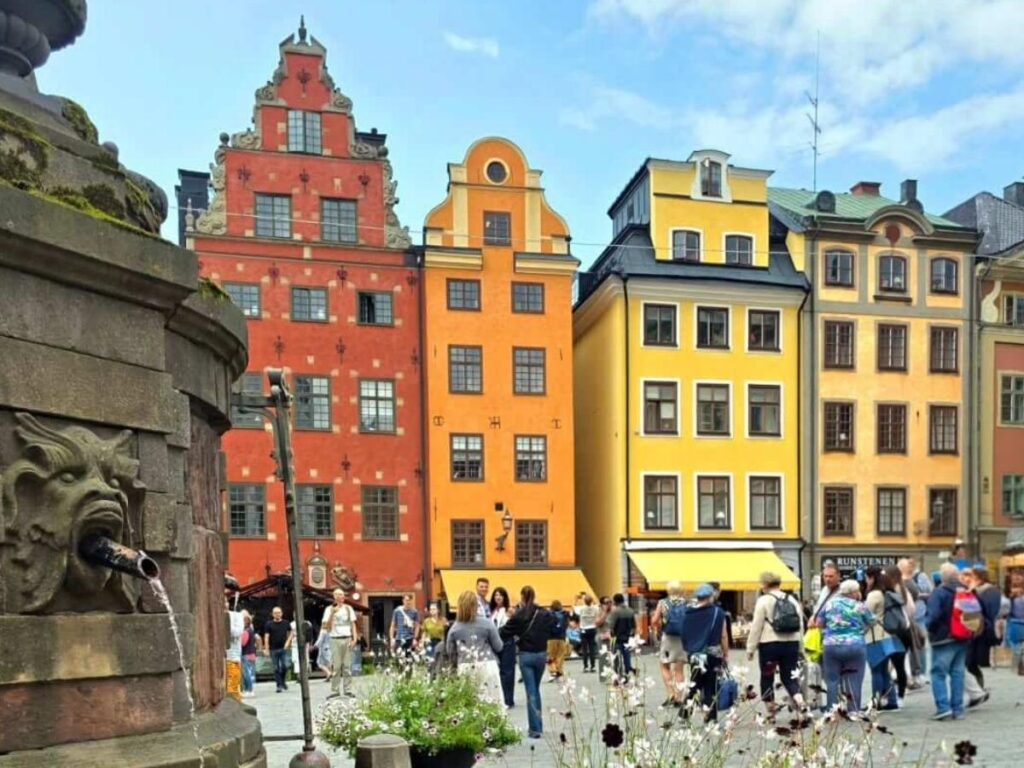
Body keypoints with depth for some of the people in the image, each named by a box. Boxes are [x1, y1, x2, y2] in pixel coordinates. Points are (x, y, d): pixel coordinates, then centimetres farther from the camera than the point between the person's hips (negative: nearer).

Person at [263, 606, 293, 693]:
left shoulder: (285, 623, 6)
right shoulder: (269, 624, -1)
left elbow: (291, 633, 16)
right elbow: (266, 637, -4)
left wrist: (288, 642, 1)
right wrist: (266, 649, -11)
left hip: (284, 649, 1)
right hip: (273, 649, -1)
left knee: (285, 666, -7)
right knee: (276, 668, 1)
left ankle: (283, 681, 17)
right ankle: (279, 685, 7)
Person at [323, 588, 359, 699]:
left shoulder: (348, 608, 12)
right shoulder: (330, 609, 5)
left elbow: (353, 624, 11)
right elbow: (325, 626, -1)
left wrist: (355, 639, 0)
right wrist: (332, 613, -13)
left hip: (348, 639, 2)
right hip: (335, 640, -2)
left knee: (347, 666, 1)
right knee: (336, 666, -5)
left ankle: (348, 690, 3)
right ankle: (334, 691, -2)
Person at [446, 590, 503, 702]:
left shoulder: (454, 628, 1)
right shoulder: (487, 623, -4)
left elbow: (450, 652, 6)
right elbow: (498, 647, 2)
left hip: (465, 668, 2)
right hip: (486, 666, -2)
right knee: (492, 702, 2)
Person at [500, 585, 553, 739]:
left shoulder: (518, 615, -10)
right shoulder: (545, 614, -2)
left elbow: (504, 633, -5)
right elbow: (549, 633, 2)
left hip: (526, 655, -3)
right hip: (541, 654, 3)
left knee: (531, 691, 1)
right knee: (536, 689, 19)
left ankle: (535, 729, 1)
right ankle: (538, 725, 22)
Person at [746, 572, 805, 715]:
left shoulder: (763, 601, -7)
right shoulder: (792, 600, 11)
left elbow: (756, 627, -9)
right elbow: (800, 626, 12)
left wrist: (751, 648, -4)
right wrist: (800, 648, 18)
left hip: (770, 645, -5)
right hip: (791, 644, 5)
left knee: (767, 677, 11)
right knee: (789, 676, 12)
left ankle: (771, 712, 16)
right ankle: (799, 700, -14)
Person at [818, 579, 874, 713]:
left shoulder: (830, 603, 6)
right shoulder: (860, 607, -1)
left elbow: (819, 623, 11)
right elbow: (871, 622, 9)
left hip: (831, 646, 2)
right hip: (855, 646, -2)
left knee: (832, 680, 7)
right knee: (854, 680, 5)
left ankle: (832, 710, 7)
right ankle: (853, 710, 6)